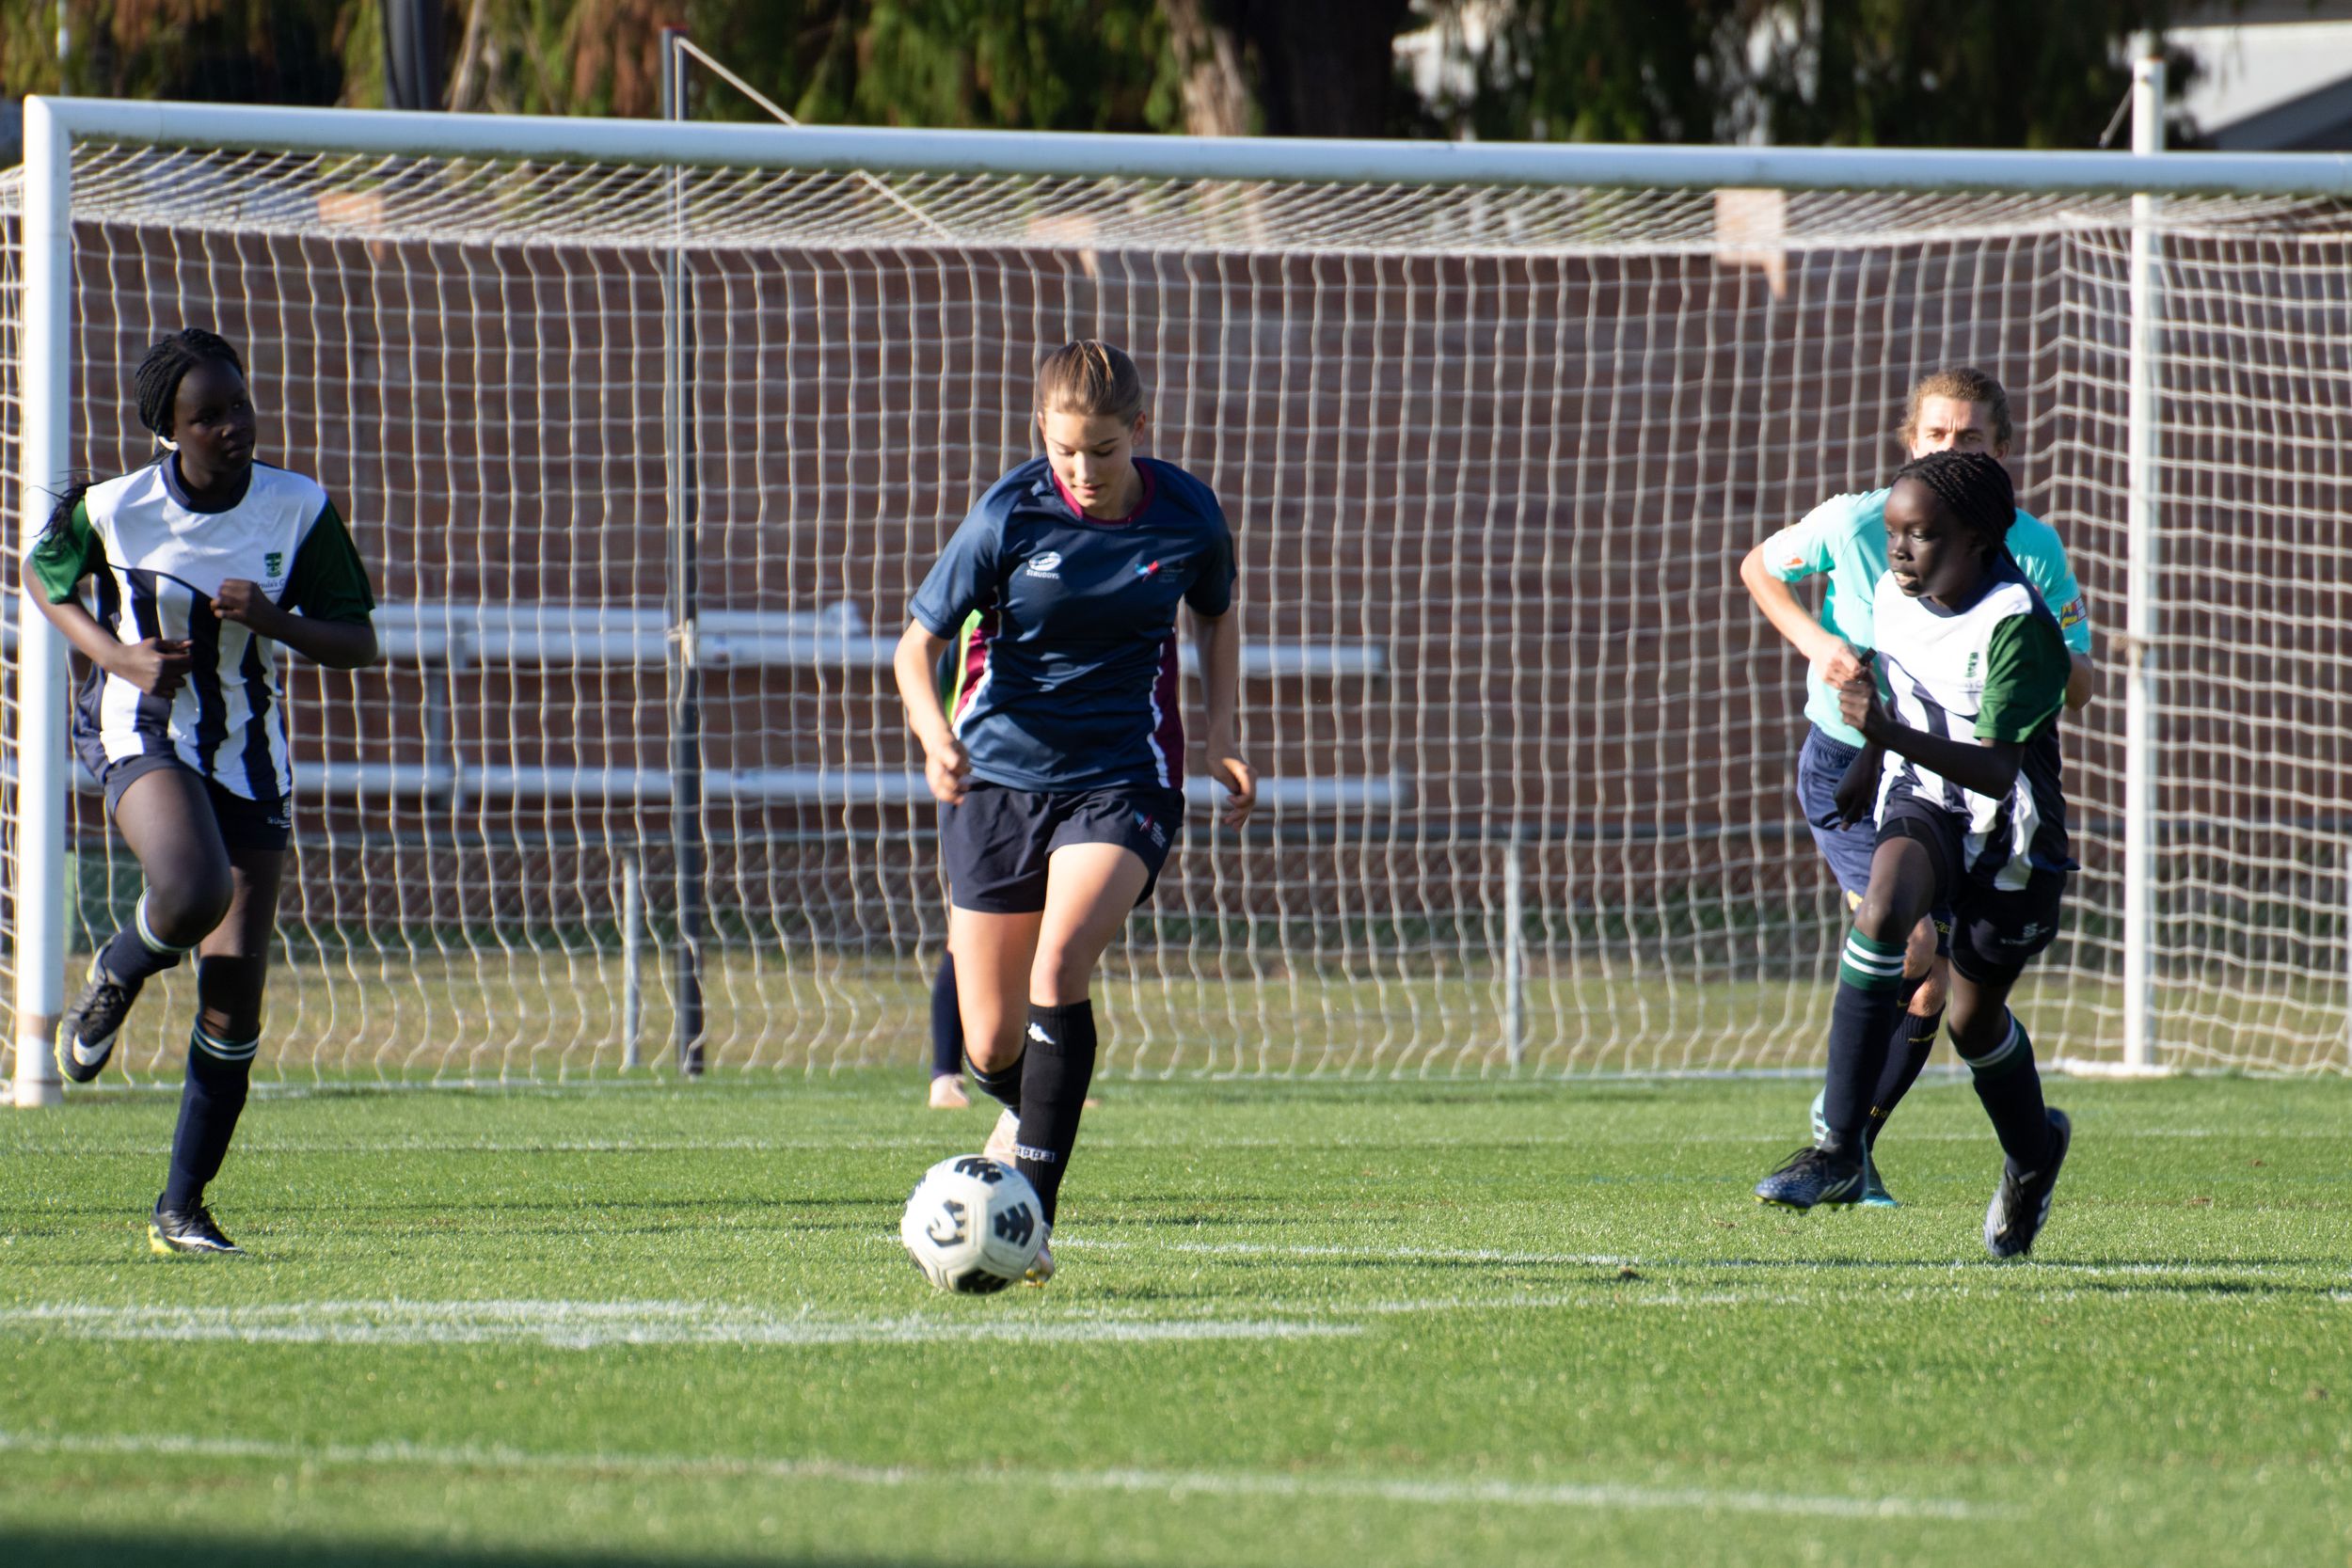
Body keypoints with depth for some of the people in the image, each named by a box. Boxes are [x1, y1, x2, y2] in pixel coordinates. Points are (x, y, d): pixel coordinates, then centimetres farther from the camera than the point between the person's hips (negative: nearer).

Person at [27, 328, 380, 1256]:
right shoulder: (113, 510, -11)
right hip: (145, 733, -3)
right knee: (193, 894, -34)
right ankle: (115, 981, 4)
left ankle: (182, 1207, 11)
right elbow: (45, 580, 9)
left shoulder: (301, 510, -7)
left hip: (252, 757, 3)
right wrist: (120, 656, -9)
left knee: (234, 990, -2)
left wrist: (272, 619, -22)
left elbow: (357, 645, -1)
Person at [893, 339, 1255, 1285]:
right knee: (991, 1045, 2)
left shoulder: (1186, 515, -4)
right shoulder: (1008, 516, -11)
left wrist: (1222, 734, 7)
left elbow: (1217, 614, 18)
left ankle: (1034, 1211, -27)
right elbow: (917, 645, -7)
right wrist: (934, 732, -27)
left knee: (1059, 962, -27)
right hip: (998, 775, 0)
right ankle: (1022, 1111, 41)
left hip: (1123, 781, 0)